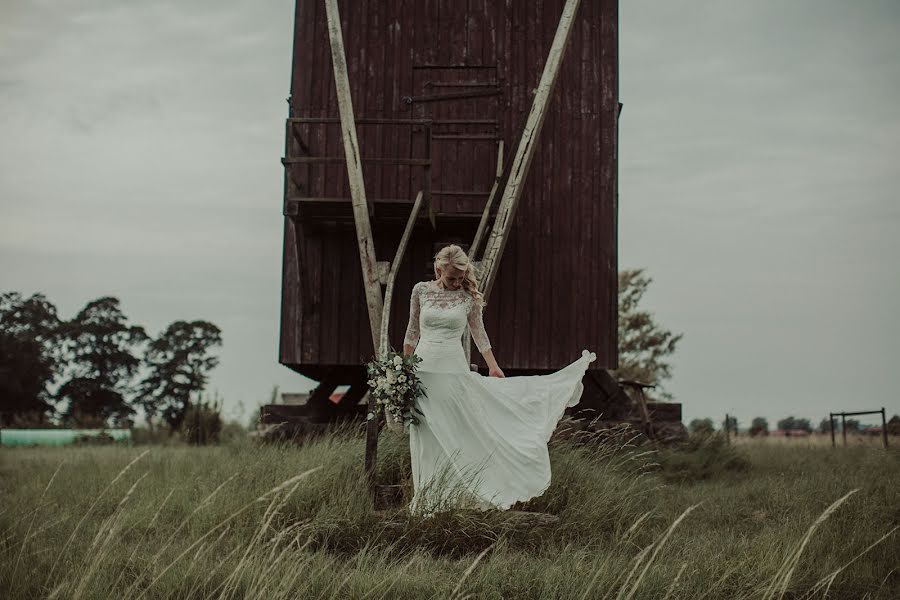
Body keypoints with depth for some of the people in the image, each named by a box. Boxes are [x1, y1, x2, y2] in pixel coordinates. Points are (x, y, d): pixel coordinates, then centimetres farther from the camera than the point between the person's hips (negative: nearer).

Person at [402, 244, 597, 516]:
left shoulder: (468, 297, 1)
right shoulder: (421, 290, 3)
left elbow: (479, 334, 9)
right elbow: (412, 331, 10)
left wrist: (493, 366, 4)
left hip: (454, 371, -1)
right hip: (423, 369, 1)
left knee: (459, 431, -1)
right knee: (426, 435, 5)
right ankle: (428, 499, 15)